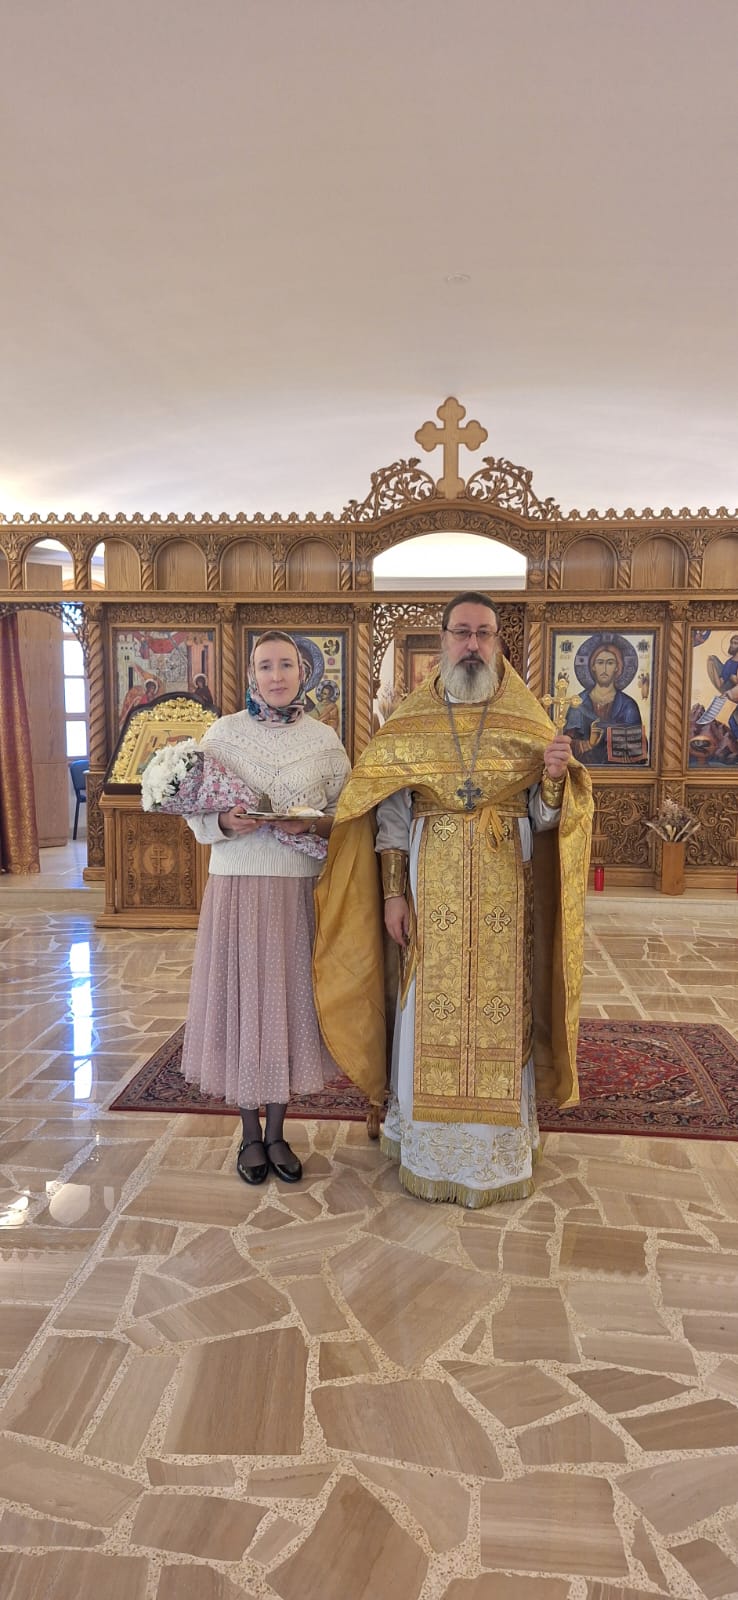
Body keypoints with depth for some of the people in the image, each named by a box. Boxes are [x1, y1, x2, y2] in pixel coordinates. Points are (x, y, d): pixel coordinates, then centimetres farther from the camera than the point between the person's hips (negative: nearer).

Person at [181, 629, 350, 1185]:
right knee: (242, 998, 5)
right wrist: (226, 823, -17)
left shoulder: (324, 738, 4)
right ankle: (250, 1132, 24)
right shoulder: (222, 732, 2)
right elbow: (196, 814, 3)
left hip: (301, 890, 1)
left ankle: (276, 1130, 25)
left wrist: (314, 824, -13)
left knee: (291, 997, 6)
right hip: (237, 887, 0)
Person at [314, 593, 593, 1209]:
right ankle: (429, 1148, 25)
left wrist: (555, 777, -19)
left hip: (505, 892, 0)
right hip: (430, 889, 0)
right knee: (431, 1012, 6)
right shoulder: (408, 722, 3)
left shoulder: (530, 721, 3)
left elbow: (543, 817, 2)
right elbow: (390, 813, 1)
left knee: (501, 1011, 6)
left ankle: (498, 1148, 25)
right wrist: (393, 892, -5)